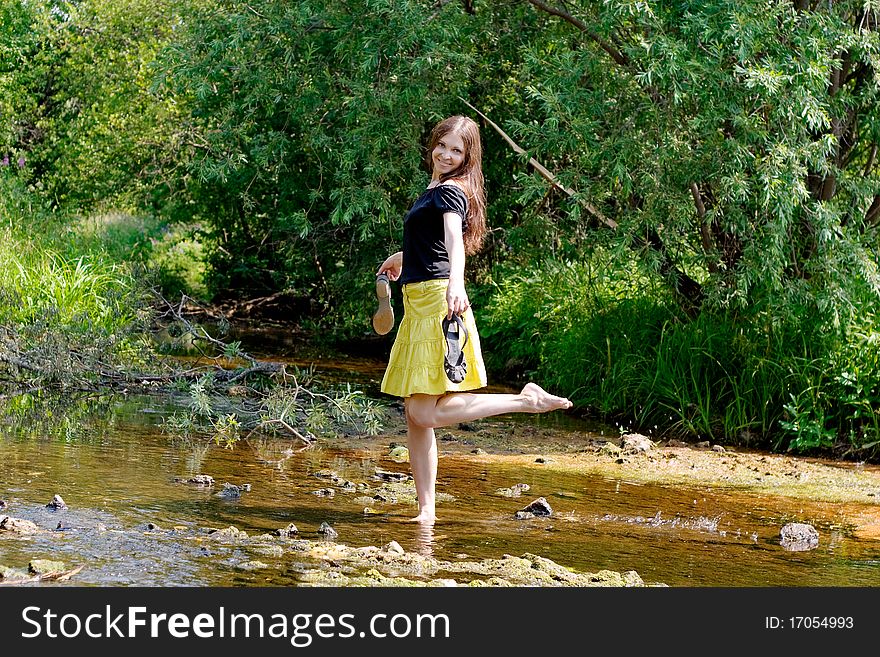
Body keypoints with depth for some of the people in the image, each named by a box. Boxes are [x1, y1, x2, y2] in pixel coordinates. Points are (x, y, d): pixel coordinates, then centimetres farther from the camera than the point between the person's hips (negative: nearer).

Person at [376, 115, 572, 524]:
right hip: (418, 305, 9)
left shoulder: (451, 191, -9)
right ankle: (426, 510, 8)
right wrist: (403, 258, 57)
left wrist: (455, 280, -48)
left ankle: (526, 401, -10)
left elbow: (455, 240, -29)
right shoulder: (434, 189, 19)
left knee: (425, 414, -14)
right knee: (416, 416, 6)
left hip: (438, 300, -9)